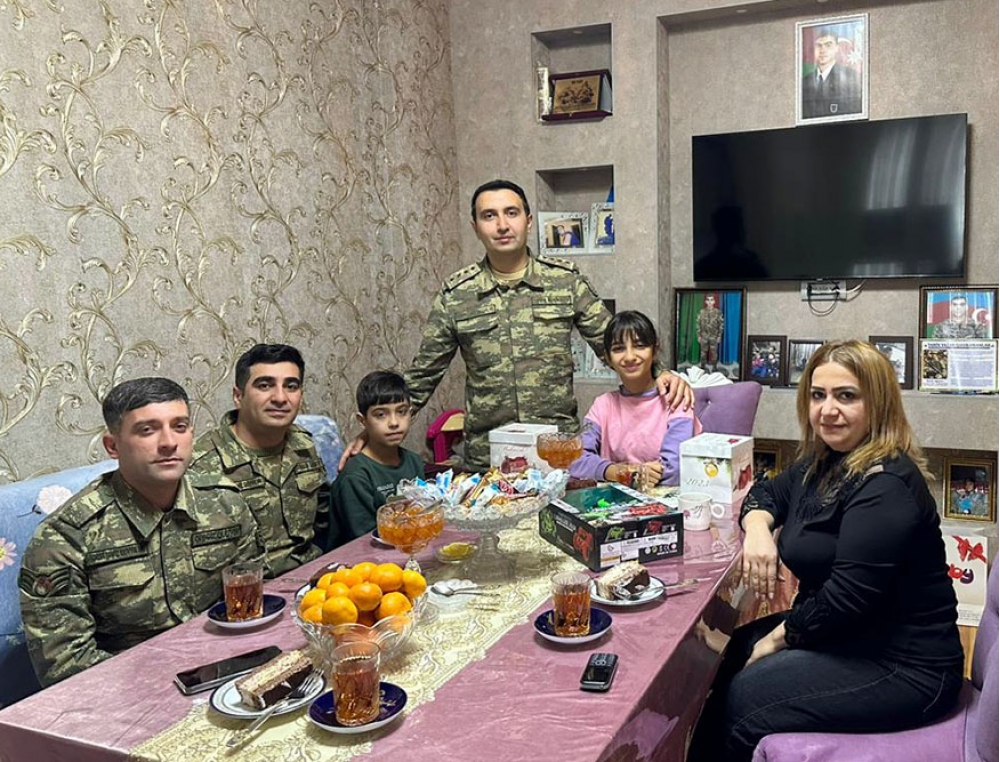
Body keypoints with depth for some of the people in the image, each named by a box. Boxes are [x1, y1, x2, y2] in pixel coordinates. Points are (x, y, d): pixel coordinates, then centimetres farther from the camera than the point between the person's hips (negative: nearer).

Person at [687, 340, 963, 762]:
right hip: (843, 633, 9)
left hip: (903, 664, -9)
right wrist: (757, 528, -7)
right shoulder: (824, 462, 6)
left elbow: (847, 596, -28)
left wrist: (778, 637, -13)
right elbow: (767, 492, 18)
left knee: (740, 703, -18)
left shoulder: (886, 487, -24)